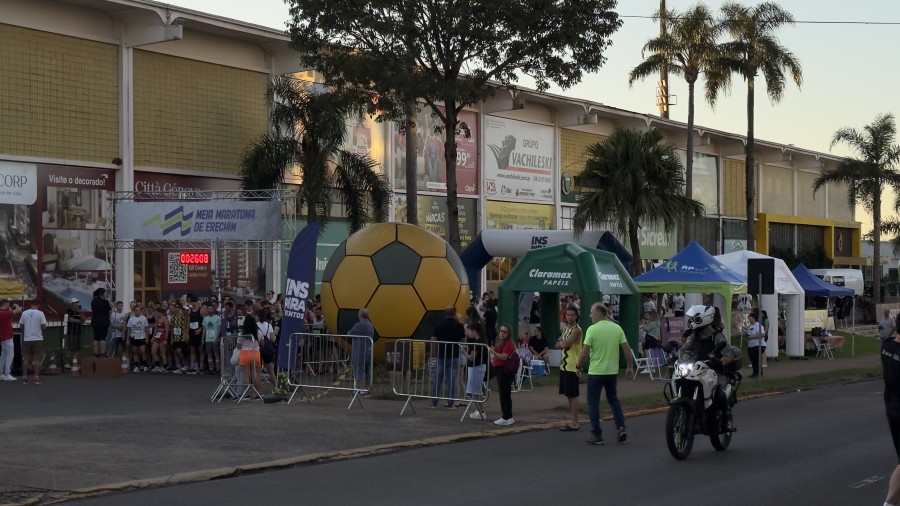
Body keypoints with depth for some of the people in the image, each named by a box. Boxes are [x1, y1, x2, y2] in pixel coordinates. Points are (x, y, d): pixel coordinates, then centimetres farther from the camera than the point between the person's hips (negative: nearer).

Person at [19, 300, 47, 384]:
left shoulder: (24, 313, 0)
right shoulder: (40, 313, -9)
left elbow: (21, 325, 5)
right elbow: (44, 326, -11)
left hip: (27, 339, 2)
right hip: (38, 339, -2)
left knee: (26, 359, 7)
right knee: (37, 359, 1)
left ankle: (25, 377, 7)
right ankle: (37, 378, -1)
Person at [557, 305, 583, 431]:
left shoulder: (577, 330, -13)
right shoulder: (565, 329, 16)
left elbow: (564, 344, -21)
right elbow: (558, 345, 12)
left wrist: (561, 342, 1)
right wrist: (563, 343, -9)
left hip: (572, 367, -9)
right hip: (564, 365, 9)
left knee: (573, 395, -6)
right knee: (568, 395, 13)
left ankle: (574, 423, -3)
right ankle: (573, 420, 20)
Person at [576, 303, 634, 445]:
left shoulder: (592, 329, -12)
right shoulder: (617, 328, 2)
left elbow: (584, 352, -13)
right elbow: (627, 349, 2)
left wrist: (578, 366, 1)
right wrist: (630, 367, 12)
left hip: (595, 372, -5)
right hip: (612, 371, 5)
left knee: (593, 402, 5)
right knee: (613, 399, 20)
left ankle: (596, 435, 4)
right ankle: (620, 427, 6)